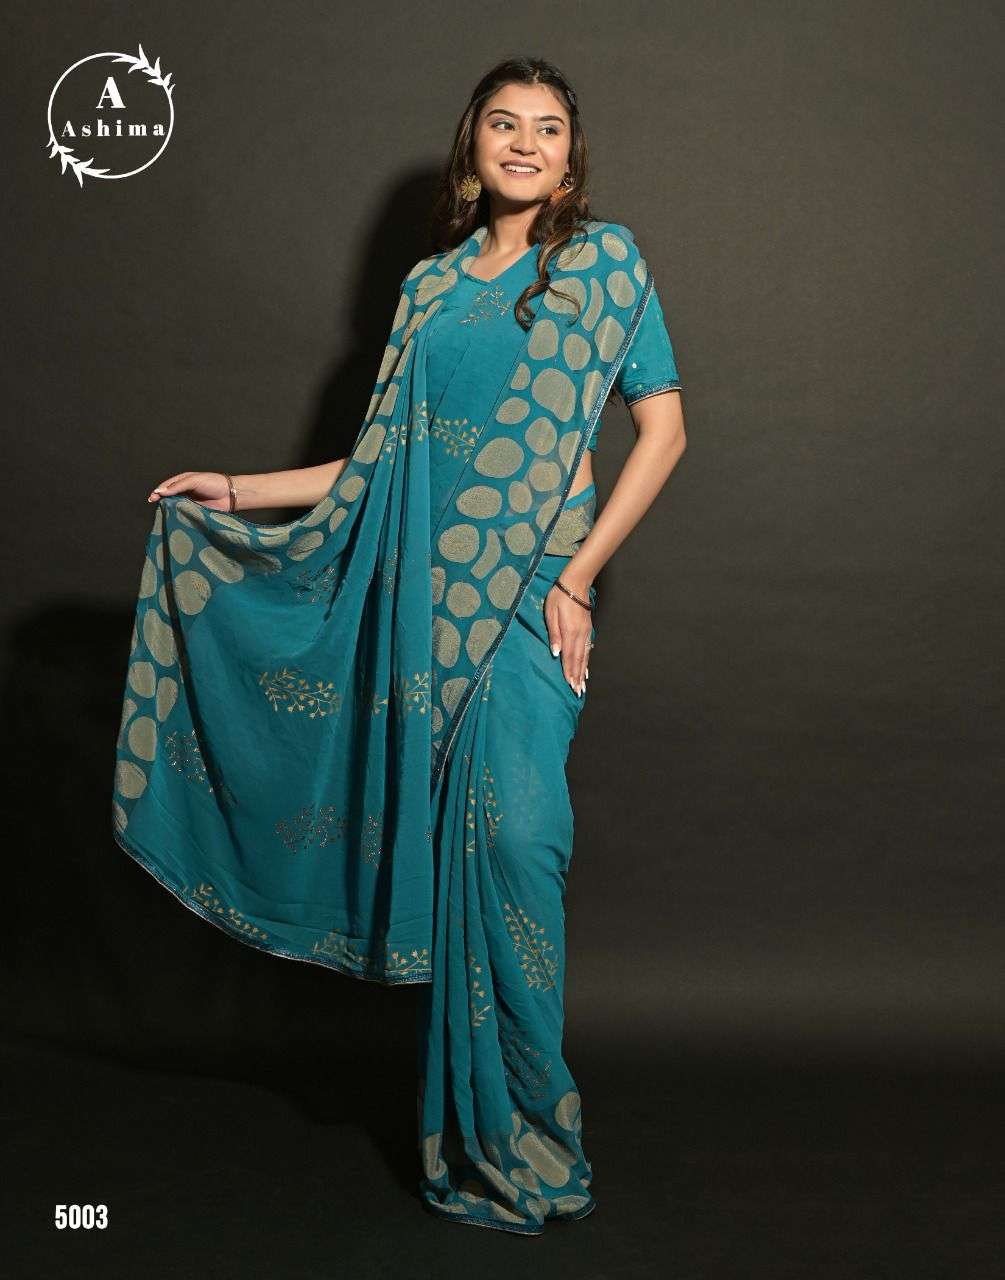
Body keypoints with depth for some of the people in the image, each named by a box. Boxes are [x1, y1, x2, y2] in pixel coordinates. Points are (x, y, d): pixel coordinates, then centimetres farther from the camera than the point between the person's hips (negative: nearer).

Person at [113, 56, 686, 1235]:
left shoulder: (603, 261, 7)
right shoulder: (431, 286, 17)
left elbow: (662, 428, 2)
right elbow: (388, 461, 17)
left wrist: (577, 575, -7)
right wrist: (242, 493, 15)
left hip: (526, 592, -3)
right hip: (421, 594, 4)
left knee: (512, 832, -15)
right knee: (441, 844, 3)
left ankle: (521, 1135, 0)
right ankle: (472, 1140, 15)